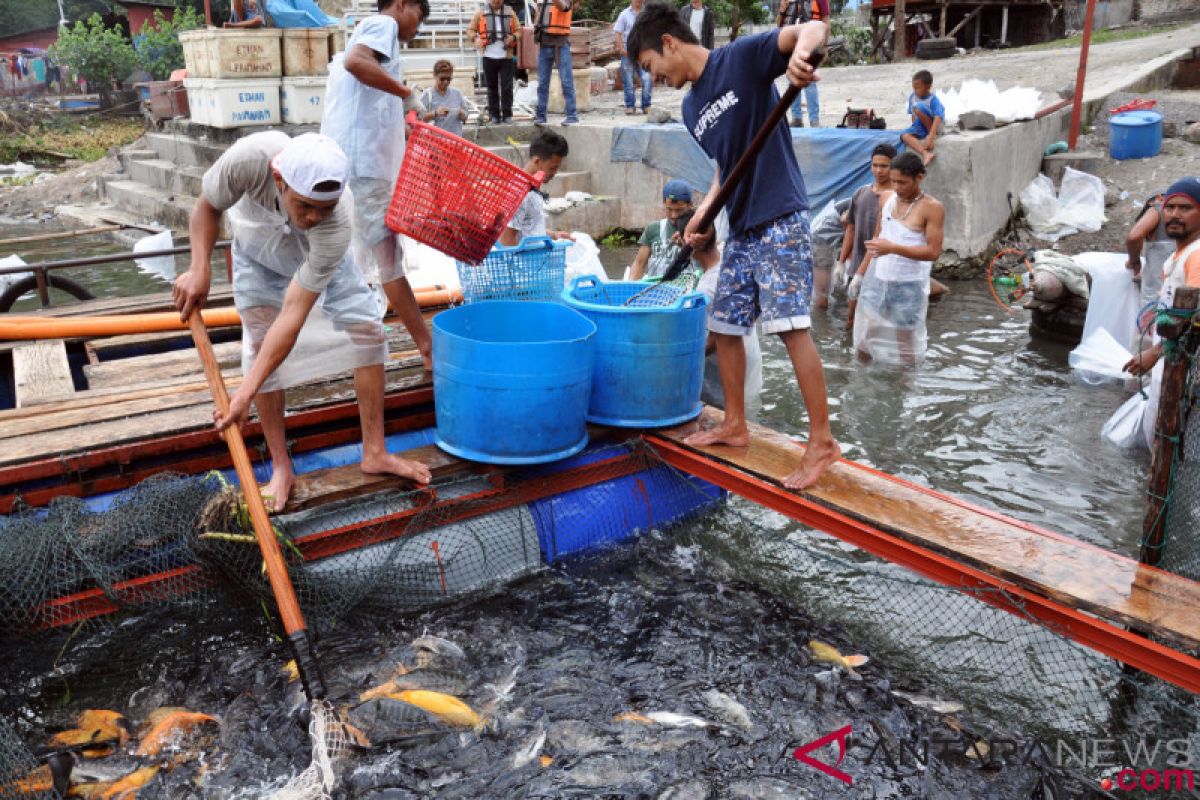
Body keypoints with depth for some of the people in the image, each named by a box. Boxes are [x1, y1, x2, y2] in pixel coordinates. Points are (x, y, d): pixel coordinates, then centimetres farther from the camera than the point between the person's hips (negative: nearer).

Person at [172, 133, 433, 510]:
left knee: (368, 330, -11)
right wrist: (199, 269, -33)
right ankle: (281, 467, 1)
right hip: (259, 255, 1)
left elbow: (292, 316, -43)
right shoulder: (250, 157, -43)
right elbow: (207, 206, -18)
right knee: (260, 344, -11)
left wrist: (246, 393, -45)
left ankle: (374, 452, 1)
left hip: (319, 255, 0)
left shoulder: (335, 227, -44)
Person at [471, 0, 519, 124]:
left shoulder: (510, 13, 8)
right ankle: (494, 115, 14)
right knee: (492, 87, 7)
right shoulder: (481, 13, 6)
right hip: (489, 57, 0)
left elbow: (518, 30, 12)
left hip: (506, 57, 0)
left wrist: (513, 37, -9)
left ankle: (507, 115, 4)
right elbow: (471, 30, 10)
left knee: (507, 87, -3)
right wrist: (475, 38, -10)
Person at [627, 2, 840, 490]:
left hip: (781, 220, -9)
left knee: (790, 326, -13)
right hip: (741, 229, 9)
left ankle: (822, 441, -5)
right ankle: (735, 426, 25)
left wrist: (801, 49, -41)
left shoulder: (741, 58, -7)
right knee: (723, 326, 11)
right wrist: (704, 212, 5)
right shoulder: (692, 110, 15)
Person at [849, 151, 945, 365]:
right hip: (877, 279, 5)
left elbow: (933, 251, -18)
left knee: (907, 344, 4)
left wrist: (893, 248, -28)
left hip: (910, 285, -5)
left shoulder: (932, 208, -12)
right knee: (862, 339, 9)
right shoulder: (886, 198, 6)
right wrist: (860, 273, 15)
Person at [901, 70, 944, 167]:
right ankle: (926, 153, -41)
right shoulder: (912, 97, -1)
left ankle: (932, 134, -17)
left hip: (934, 126, -6)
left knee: (919, 108, -31)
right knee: (905, 136, -25)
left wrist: (930, 136, -42)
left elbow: (938, 118, -31)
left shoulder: (933, 100, -20)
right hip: (920, 126, 6)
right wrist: (913, 128, 6)